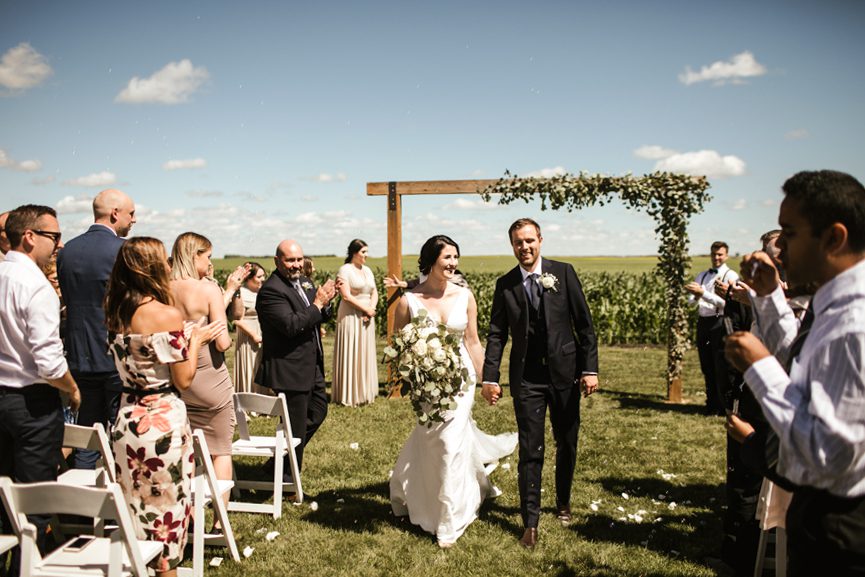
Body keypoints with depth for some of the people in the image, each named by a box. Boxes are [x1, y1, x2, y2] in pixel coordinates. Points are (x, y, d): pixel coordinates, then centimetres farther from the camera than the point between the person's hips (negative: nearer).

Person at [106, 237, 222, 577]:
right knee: (167, 503, 10)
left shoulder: (115, 314, 3)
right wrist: (196, 340, 0)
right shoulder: (167, 315, -18)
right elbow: (183, 381, -13)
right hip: (163, 421, -6)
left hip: (127, 418, 6)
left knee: (134, 505, 19)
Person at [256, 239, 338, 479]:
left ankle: (284, 457, 38)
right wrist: (317, 303, -22)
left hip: (312, 365, 10)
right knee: (296, 426, 2)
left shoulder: (304, 281, 9)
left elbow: (319, 318, 14)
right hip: (290, 370, -9)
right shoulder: (271, 290, -20)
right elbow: (291, 325, -28)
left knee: (318, 411, 22)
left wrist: (325, 302, -6)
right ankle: (288, 480, 21)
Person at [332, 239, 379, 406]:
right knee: (350, 355, -2)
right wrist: (366, 309, -13)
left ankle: (363, 392, 19)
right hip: (350, 317, -7)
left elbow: (374, 293, 12)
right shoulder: (345, 270, -8)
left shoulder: (367, 270, 13)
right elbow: (346, 296, -16)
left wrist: (372, 308, -8)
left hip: (366, 319, 7)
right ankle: (349, 395, 7)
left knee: (366, 354, 10)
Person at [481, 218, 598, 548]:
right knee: (530, 451, 1)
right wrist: (490, 378, -5)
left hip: (565, 373, 1)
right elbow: (497, 334, 3)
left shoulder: (563, 273, -3)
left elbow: (584, 324, -3)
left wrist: (590, 369, -8)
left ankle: (563, 503, 40)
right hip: (527, 378, 0)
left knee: (567, 445, 16)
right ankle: (531, 523, 12)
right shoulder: (505, 285, 1)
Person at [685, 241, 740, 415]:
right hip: (702, 322, 6)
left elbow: (725, 302, -17)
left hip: (719, 323, -6)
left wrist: (703, 292, -22)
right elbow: (693, 301, 9)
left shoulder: (730, 276, -5)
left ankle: (723, 406, 11)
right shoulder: (702, 275, 14)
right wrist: (695, 296, -13)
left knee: (721, 367, -1)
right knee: (707, 367, 14)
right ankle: (712, 403, 27)